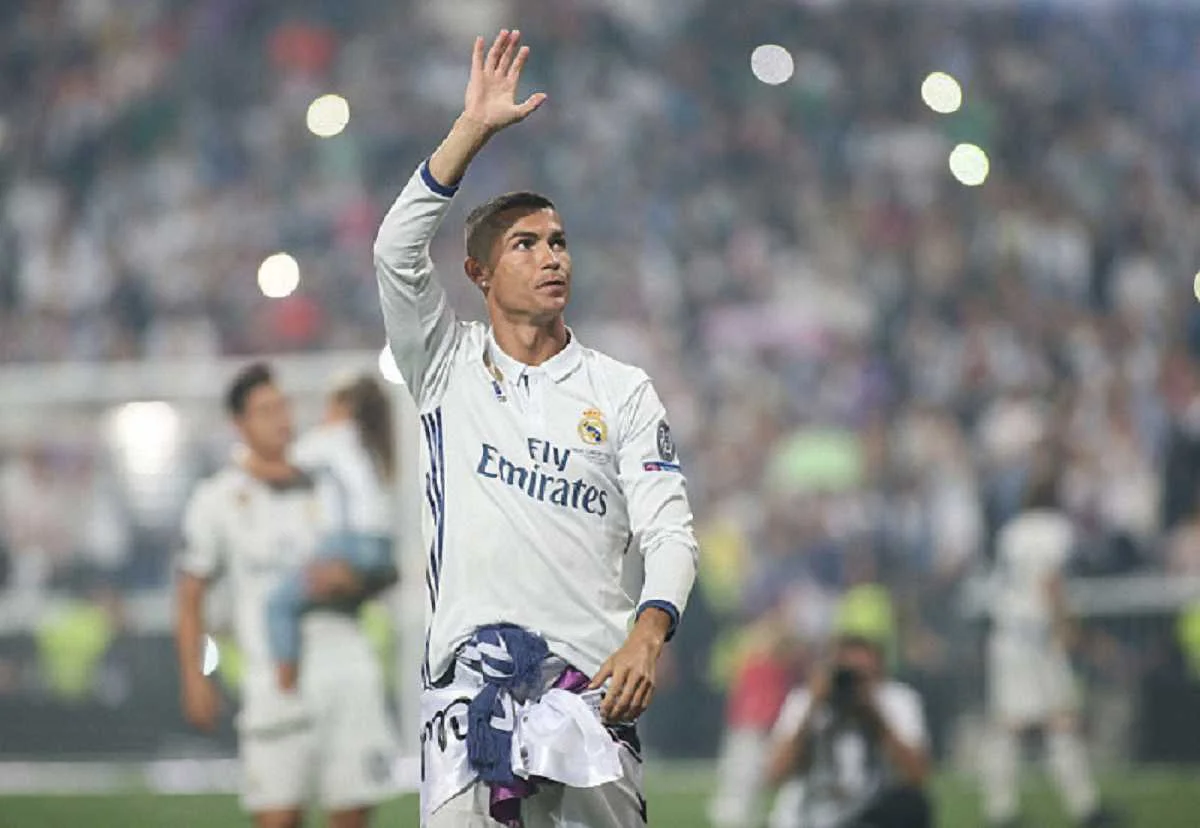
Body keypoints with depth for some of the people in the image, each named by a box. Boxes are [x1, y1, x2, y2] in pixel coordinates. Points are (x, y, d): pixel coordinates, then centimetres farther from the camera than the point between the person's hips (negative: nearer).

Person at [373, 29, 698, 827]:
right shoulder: (449, 366, 12)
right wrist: (475, 127, -9)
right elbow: (398, 252, -4)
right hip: (473, 668, -1)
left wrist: (647, 636, -17)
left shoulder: (623, 391, 11)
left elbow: (668, 530, 2)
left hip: (595, 672, 1)